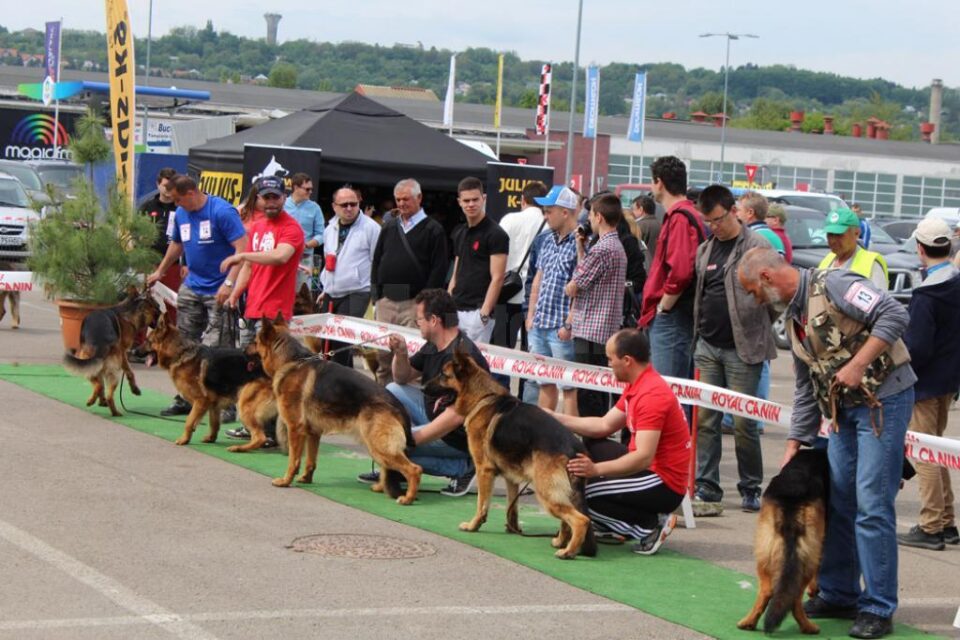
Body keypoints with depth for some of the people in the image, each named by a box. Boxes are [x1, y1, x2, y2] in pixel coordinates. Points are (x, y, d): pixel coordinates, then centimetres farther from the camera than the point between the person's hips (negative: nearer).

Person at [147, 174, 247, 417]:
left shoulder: (222, 212, -15)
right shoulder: (181, 214, 9)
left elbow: (242, 248, -20)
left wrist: (229, 282, -27)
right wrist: (159, 272, 34)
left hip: (218, 292, -8)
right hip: (191, 288, 8)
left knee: (218, 350, -10)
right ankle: (185, 399, 21)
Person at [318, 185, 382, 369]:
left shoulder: (371, 228, -8)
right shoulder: (330, 229, 13)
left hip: (356, 294, -7)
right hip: (331, 295, 7)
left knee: (342, 343, -16)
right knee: (326, 341, 8)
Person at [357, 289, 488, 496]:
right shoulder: (433, 347, 5)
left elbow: (456, 415, -31)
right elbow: (403, 379, 18)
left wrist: (414, 439, -29)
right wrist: (400, 354, -4)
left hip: (460, 437, -10)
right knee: (393, 391, 10)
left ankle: (463, 467, -10)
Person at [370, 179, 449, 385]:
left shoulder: (433, 230, 0)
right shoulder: (389, 227, 17)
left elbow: (439, 269, -5)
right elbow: (376, 262, 19)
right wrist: (376, 295, 9)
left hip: (414, 302, -5)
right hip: (386, 301, 5)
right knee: (382, 356, 6)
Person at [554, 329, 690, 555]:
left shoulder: (652, 395, -25)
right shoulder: (638, 385, 7)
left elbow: (644, 458, -31)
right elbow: (605, 425, 13)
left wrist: (597, 469, -39)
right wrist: (556, 418, 11)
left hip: (664, 484, -10)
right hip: (647, 468, 10)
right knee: (584, 445, 18)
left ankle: (650, 525, -10)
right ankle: (611, 525, 12)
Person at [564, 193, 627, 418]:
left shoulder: (602, 249, -16)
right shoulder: (617, 246, 16)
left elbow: (573, 288, -12)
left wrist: (568, 288, 11)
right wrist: (580, 248, 19)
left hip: (591, 332, -10)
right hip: (607, 332, 10)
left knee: (588, 396, -8)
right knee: (599, 393, 13)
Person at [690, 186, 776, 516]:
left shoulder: (757, 246, -7)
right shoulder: (705, 250, 13)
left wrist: (755, 335, -8)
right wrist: (698, 333, 12)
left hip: (742, 349, -6)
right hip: (708, 346, 6)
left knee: (743, 423, -1)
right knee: (704, 419, 3)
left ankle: (751, 490, 13)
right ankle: (707, 490, 7)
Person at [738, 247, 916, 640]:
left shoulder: (832, 285, -13)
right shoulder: (793, 317, 15)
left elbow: (895, 315, -22)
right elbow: (806, 388, 21)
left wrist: (858, 364, -25)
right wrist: (796, 442, 17)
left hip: (884, 398, -9)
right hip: (843, 407, 9)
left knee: (872, 505, -9)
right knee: (835, 500, 11)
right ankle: (839, 594, 23)